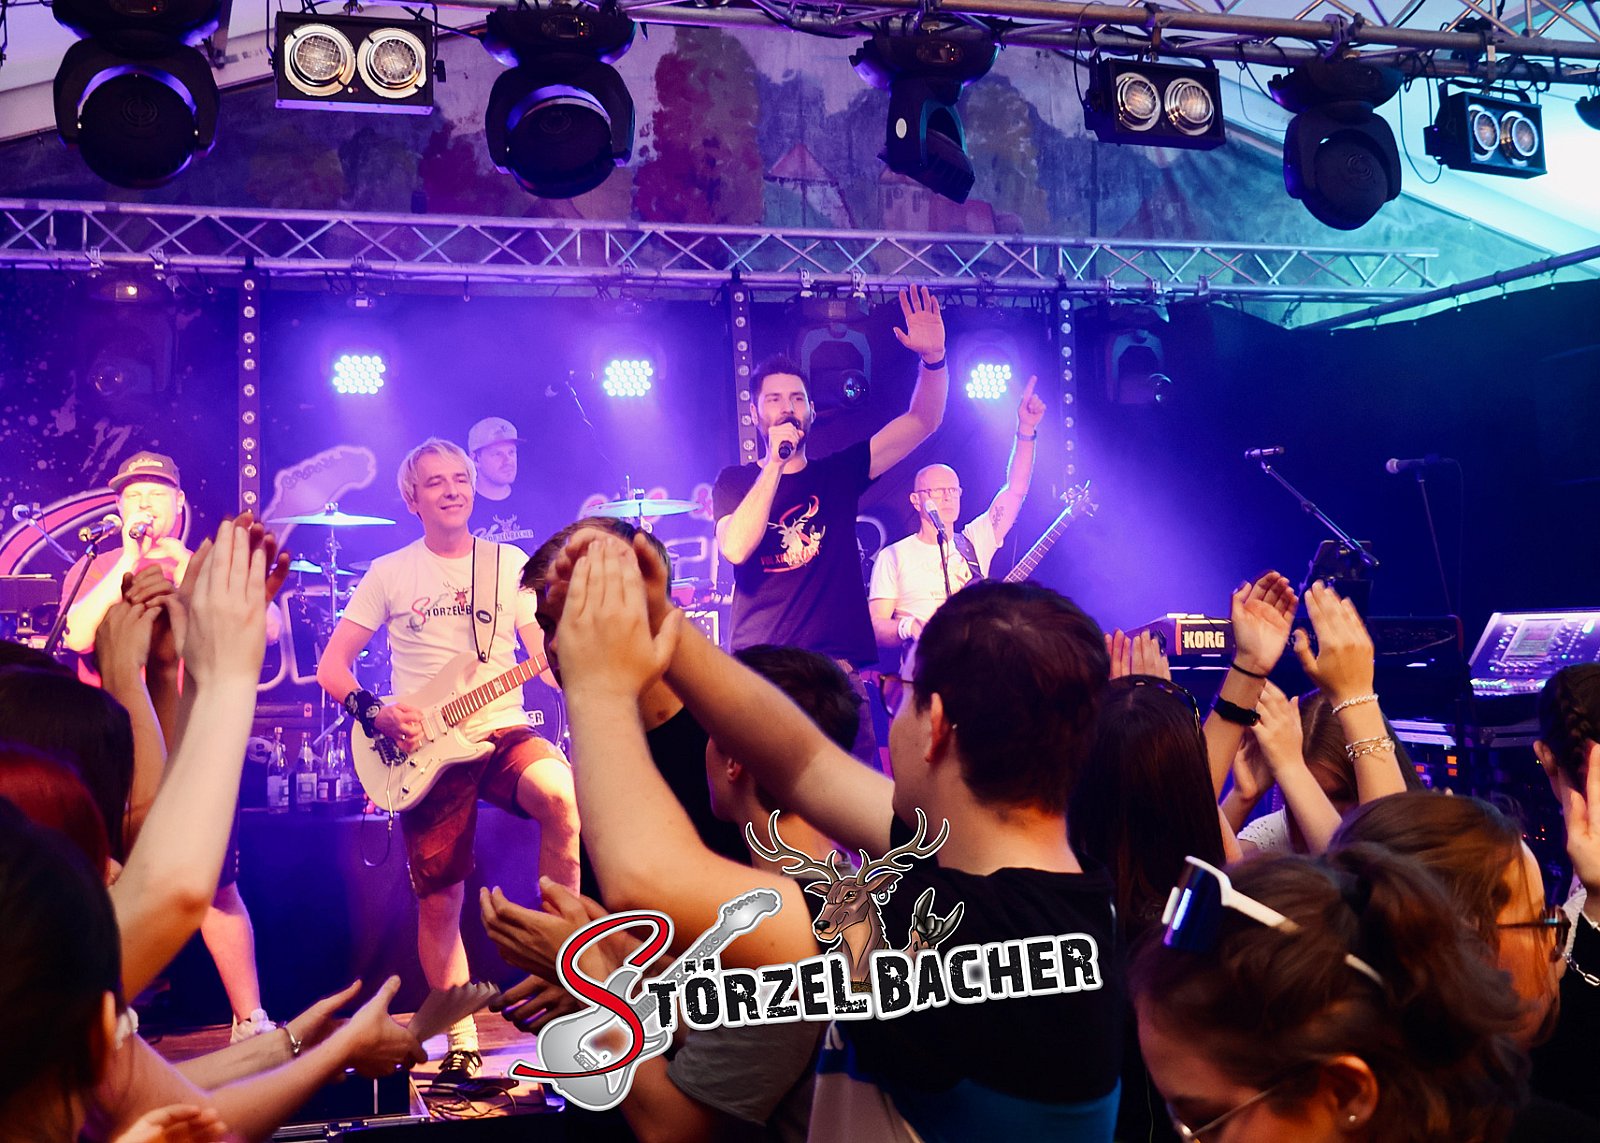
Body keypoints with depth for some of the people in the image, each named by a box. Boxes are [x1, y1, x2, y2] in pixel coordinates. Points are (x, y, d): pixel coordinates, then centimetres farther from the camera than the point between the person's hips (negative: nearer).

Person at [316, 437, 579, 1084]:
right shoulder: (389, 574, 6)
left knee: (562, 794, -33)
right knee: (439, 904, 1)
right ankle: (461, 1045, 17)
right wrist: (374, 714, -12)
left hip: (503, 732, 0)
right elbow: (331, 667, 6)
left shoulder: (510, 564, 9)